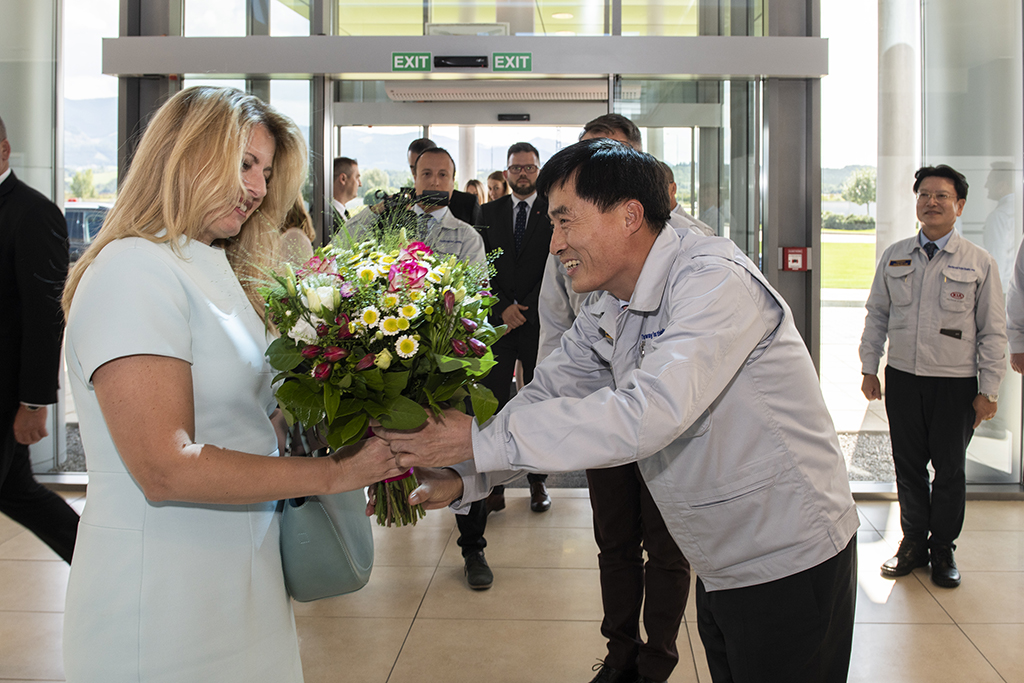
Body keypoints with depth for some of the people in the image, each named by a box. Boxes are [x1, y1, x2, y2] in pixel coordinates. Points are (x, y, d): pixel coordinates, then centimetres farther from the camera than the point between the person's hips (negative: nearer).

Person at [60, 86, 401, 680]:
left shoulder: (219, 274, 14)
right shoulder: (134, 269, -15)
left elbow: (241, 421, 9)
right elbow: (165, 467, -23)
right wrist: (332, 472, -19)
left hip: (242, 583, 9)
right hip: (166, 604, -8)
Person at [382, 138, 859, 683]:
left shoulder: (714, 279, -24)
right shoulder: (603, 311, 3)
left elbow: (650, 413, -35)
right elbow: (545, 393, 3)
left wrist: (480, 441, -34)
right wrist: (459, 478, -14)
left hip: (790, 562, -7)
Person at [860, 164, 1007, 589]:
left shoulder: (979, 263, -2)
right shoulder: (895, 257, 6)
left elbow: (992, 331, 0)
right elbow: (876, 315, 12)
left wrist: (988, 391, -3)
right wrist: (869, 368, 7)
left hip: (955, 383, -2)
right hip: (903, 378, 2)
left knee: (949, 470, 7)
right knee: (908, 466, 10)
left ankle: (943, 550, 24)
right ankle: (913, 542, 26)